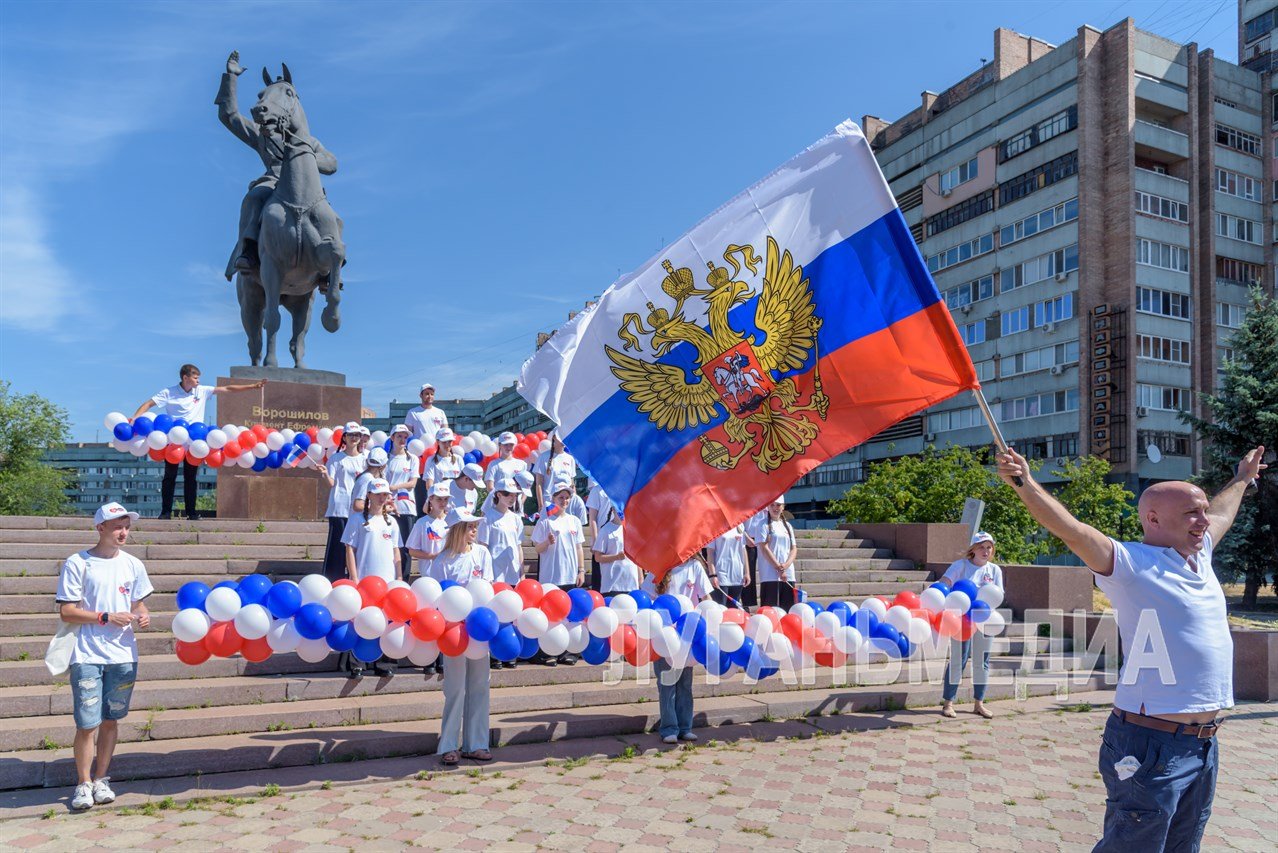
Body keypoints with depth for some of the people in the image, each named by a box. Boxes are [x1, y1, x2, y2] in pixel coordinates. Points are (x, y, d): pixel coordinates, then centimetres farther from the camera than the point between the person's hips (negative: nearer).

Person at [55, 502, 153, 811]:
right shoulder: (77, 564, -5)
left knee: (111, 720, 11)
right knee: (87, 724, -3)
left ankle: (101, 779, 24)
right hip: (87, 657, -4)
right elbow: (66, 612, -7)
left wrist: (143, 618, -5)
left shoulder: (133, 565, 8)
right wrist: (107, 618, -16)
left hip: (123, 656, 4)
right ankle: (83, 783, 14)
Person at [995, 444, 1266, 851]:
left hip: (1205, 746, 9)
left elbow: (1222, 513, 34)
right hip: (1152, 746, -9)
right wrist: (1025, 484, -37)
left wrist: (1242, 479, 49)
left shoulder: (1199, 555, 14)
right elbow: (1071, 529, -26)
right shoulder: (1130, 563, -11)